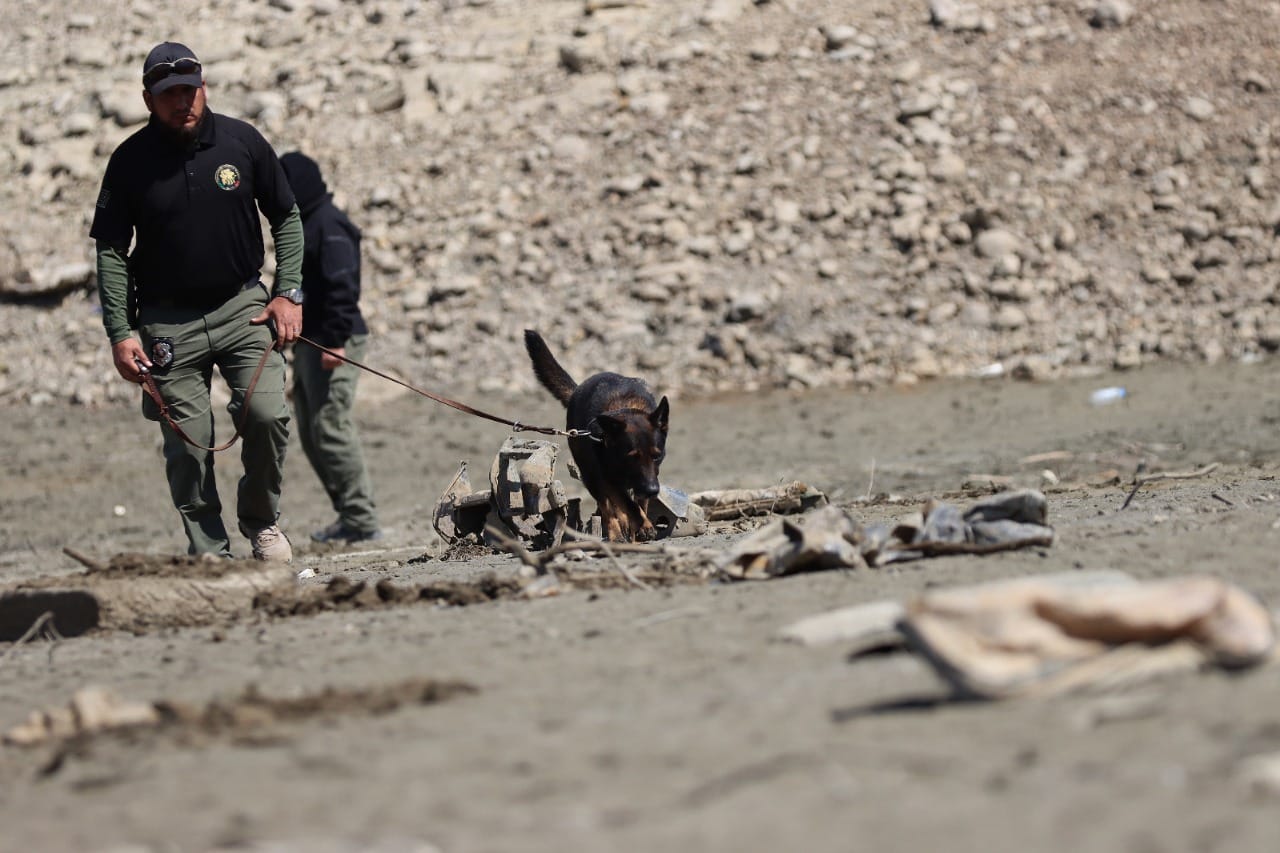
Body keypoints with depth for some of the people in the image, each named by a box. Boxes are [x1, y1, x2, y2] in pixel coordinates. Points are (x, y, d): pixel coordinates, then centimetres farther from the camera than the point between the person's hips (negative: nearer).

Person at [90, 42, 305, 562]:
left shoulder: (241, 142, 0)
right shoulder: (131, 161, -3)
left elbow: (286, 219, 11)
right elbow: (110, 251, 2)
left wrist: (289, 293, 1)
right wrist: (120, 333, -5)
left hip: (243, 307, 0)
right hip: (167, 320, 0)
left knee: (266, 414, -15)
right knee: (188, 442, -3)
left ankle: (261, 520, 9)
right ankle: (208, 552, 7)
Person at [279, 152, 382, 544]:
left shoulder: (329, 226, -13)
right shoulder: (302, 224, 18)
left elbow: (342, 287, -22)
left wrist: (335, 340, -27)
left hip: (334, 345, -11)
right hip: (308, 344, 11)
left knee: (331, 428, -12)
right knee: (312, 435, 10)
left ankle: (361, 521, -10)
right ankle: (350, 516, 13)